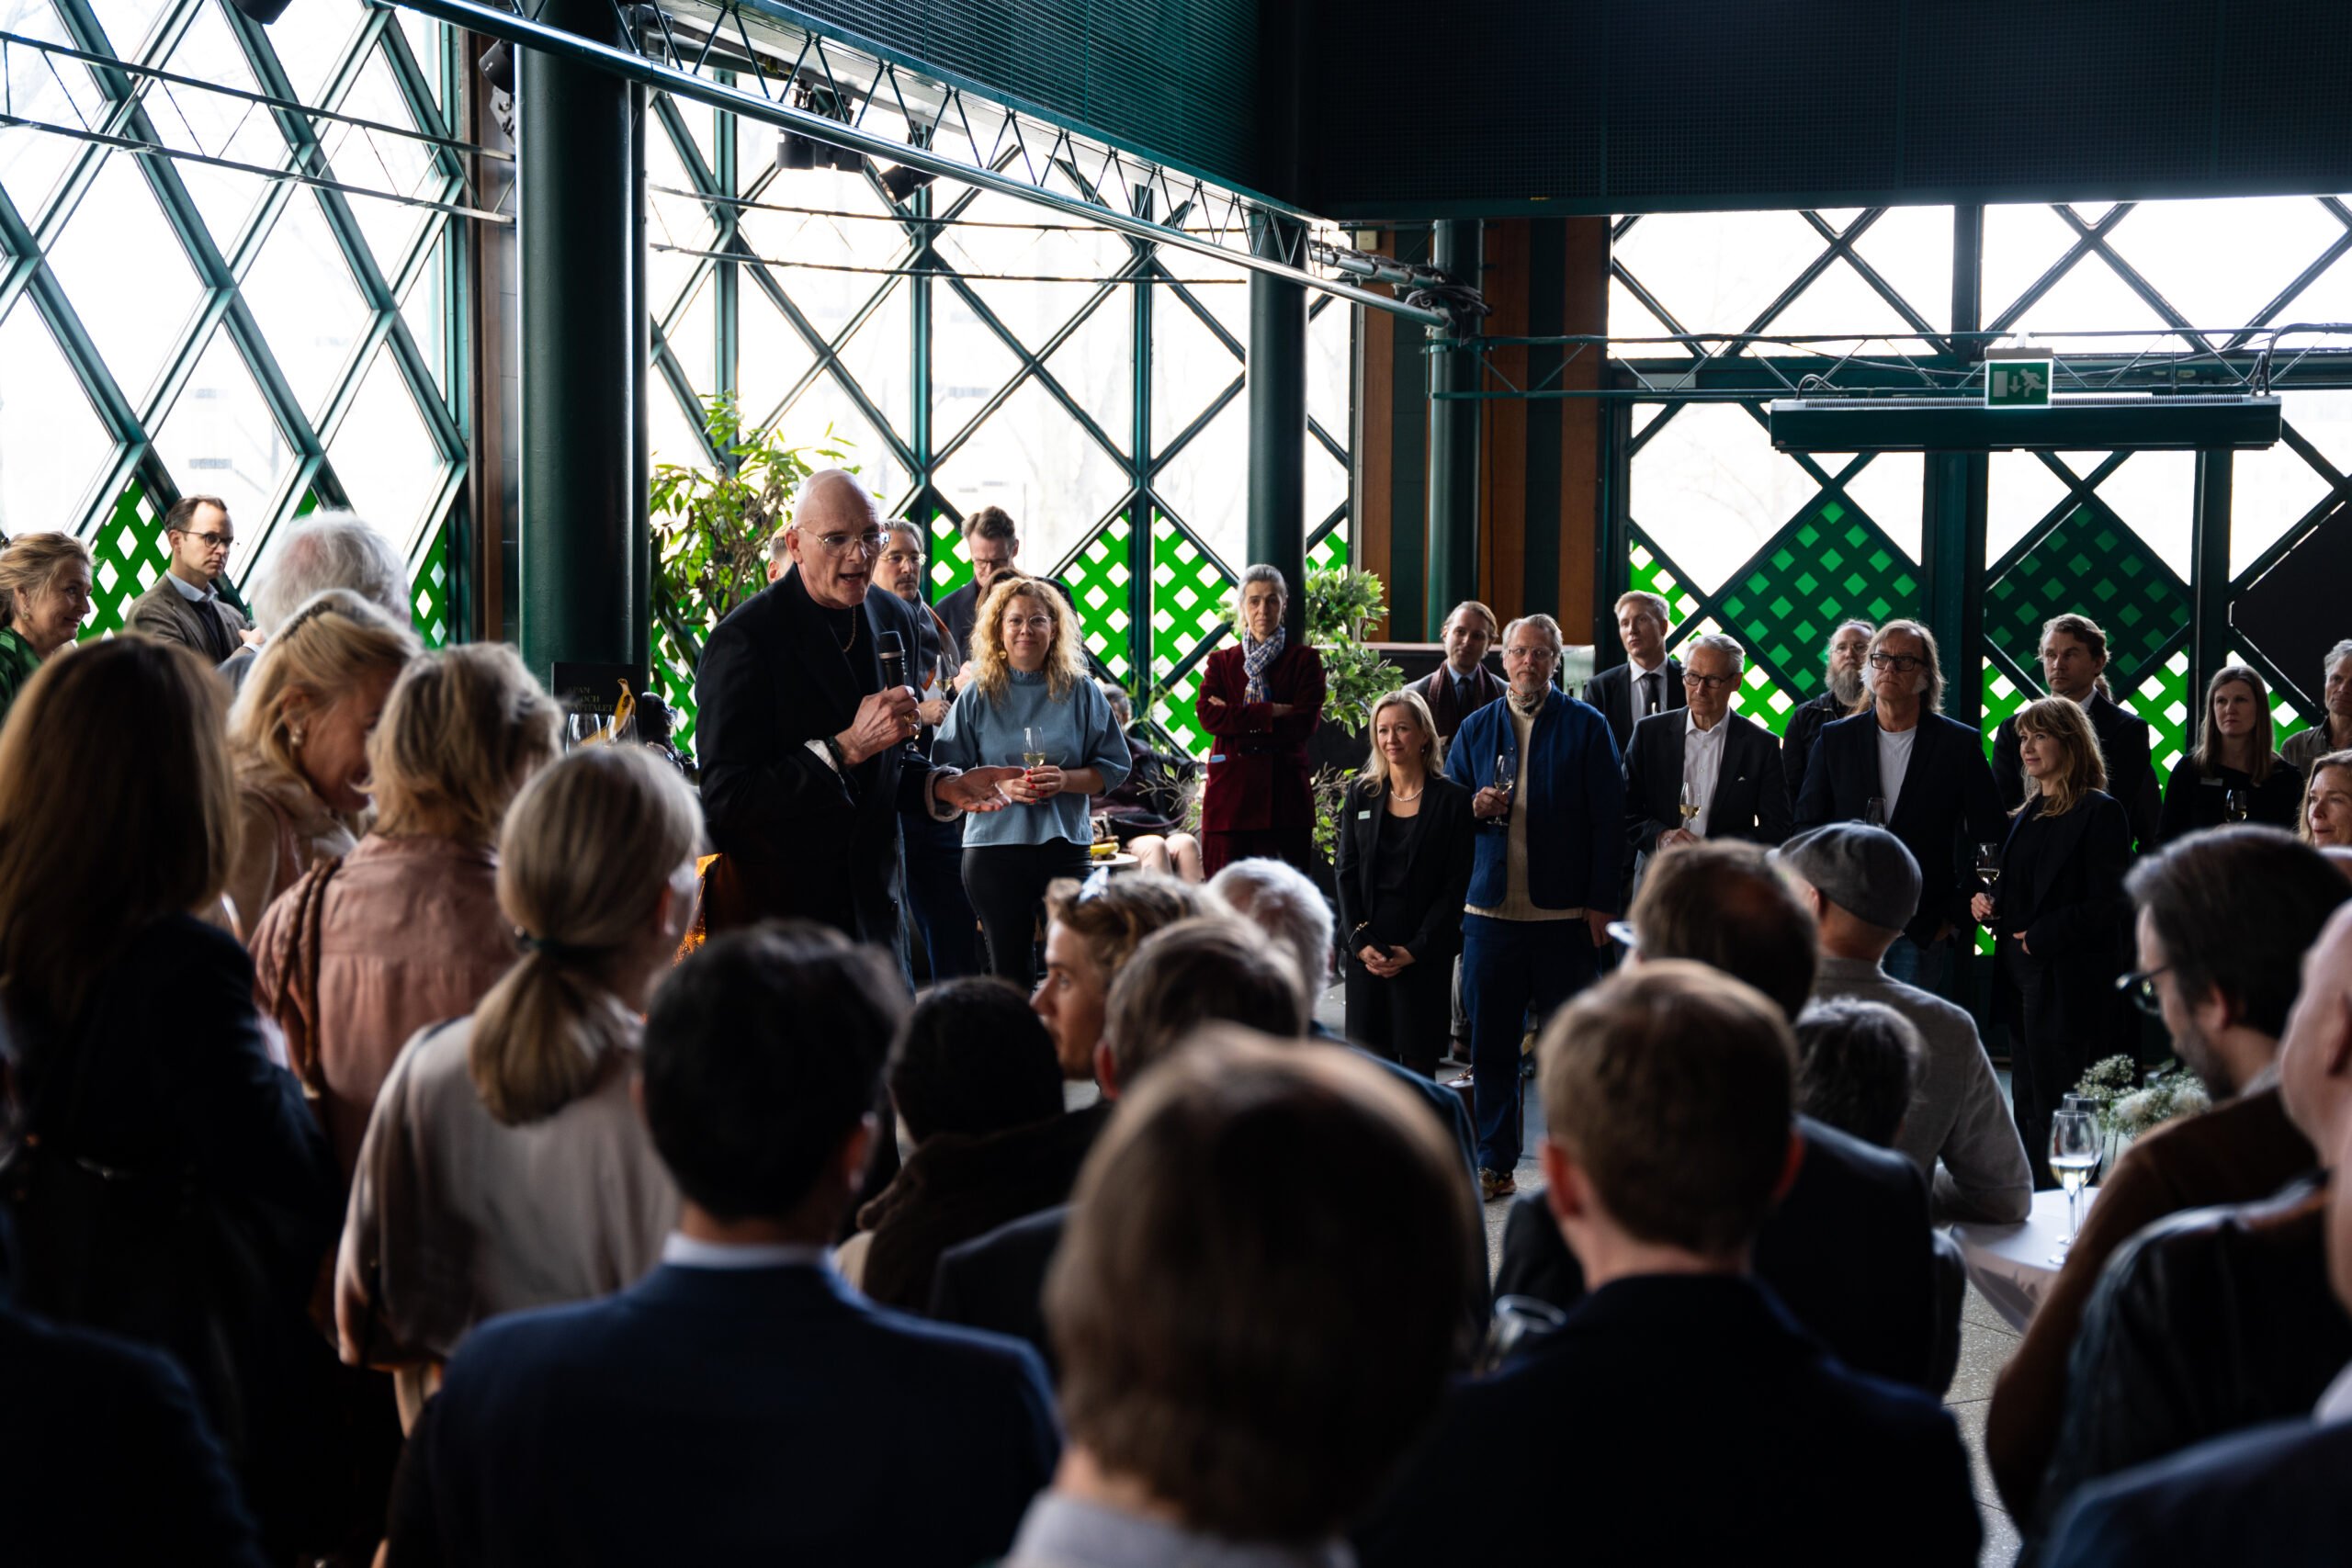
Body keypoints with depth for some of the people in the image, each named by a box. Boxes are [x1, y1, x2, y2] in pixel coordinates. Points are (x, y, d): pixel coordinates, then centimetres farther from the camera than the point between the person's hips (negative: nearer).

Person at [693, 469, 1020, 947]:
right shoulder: (743, 639, -15)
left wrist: (942, 787, -3)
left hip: (871, 905, 6)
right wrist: (847, 747, -25)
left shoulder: (894, 618, 8)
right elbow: (726, 798, -20)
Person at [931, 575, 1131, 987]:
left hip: (1065, 844, 0)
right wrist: (1000, 785, -14)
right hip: (994, 846, 0)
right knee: (1010, 967, 3)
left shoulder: (1080, 692, 6)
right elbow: (946, 774, 3)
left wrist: (1065, 780, -13)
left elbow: (1113, 766, 5)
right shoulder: (978, 697, 5)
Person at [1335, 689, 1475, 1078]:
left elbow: (1456, 885, -3)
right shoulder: (1361, 793, 9)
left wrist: (1415, 950, -11)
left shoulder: (1453, 800, -1)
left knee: (1419, 1060, -2)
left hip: (1425, 953, -3)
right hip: (1366, 949, 3)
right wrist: (1359, 941, -6)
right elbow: (1345, 872, 6)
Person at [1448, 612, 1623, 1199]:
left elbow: (1608, 820, -1)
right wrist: (1472, 809, -7)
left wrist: (1601, 902, -7)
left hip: (1564, 914, -3)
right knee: (1491, 1045, 5)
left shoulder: (1586, 727, 2)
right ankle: (1495, 1163, 14)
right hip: (1489, 910, 3)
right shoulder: (1475, 728, 11)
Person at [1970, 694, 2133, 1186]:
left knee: (2055, 1108, -7)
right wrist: (1986, 902, 6)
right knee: (2026, 1107, 11)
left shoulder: (2099, 813, -9)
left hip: (2067, 983, -9)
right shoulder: (2026, 814, 16)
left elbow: (2108, 904, -15)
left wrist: (2040, 937, -17)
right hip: (2022, 979, 9)